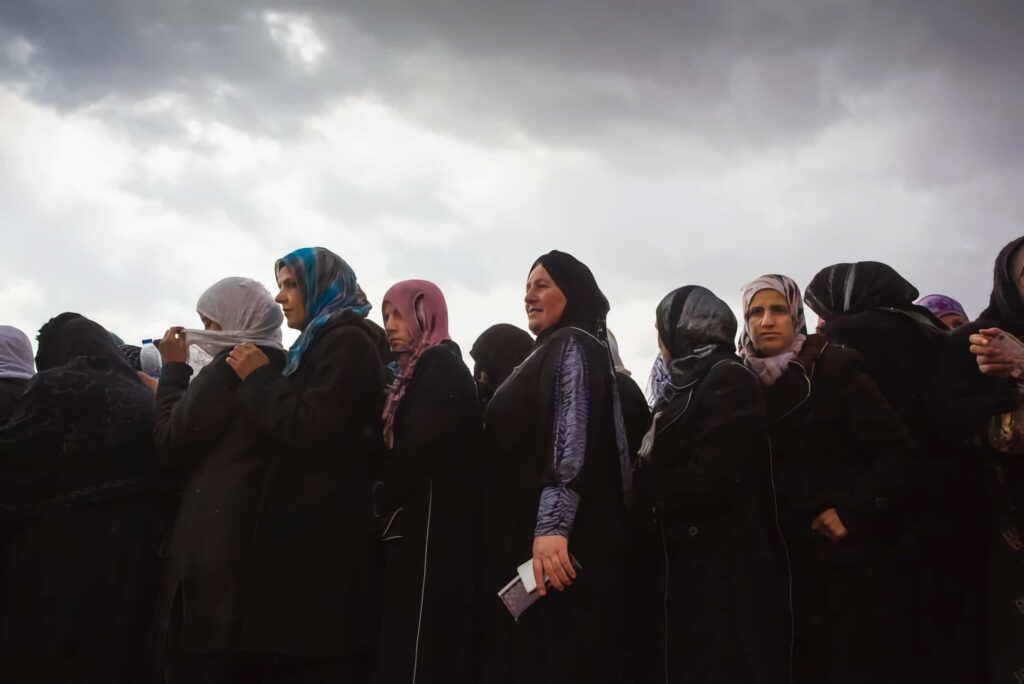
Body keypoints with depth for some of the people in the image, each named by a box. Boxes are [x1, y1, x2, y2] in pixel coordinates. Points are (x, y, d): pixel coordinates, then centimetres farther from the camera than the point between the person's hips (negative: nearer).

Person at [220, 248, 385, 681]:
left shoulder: (346, 343, -9)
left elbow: (312, 430, -20)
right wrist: (261, 380, 13)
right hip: (308, 533, 10)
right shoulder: (319, 344, 22)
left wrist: (259, 378, -8)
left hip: (322, 537, -10)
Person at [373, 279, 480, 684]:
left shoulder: (441, 366, -7)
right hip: (417, 528, 9)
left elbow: (420, 447, -19)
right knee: (407, 648, 10)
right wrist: (385, 505, 5)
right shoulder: (420, 370, 21)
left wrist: (379, 502, -8)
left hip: (430, 528, -9)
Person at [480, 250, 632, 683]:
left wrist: (552, 527, -28)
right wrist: (531, 532, 19)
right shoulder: (545, 355, 23)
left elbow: (573, 440, -19)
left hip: (558, 541, -9)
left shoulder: (572, 346, -5)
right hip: (523, 538, 9)